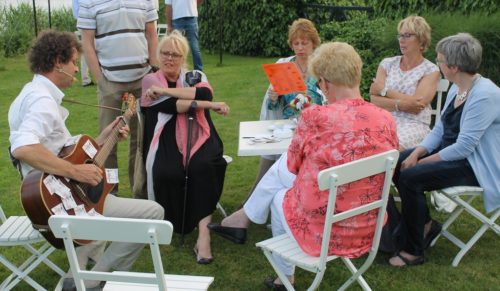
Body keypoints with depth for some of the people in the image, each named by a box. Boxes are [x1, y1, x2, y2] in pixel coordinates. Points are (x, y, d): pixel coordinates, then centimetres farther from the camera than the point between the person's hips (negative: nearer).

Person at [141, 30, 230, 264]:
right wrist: (208, 105, -12)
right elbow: (169, 105, -7)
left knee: (203, 167, -32)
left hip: (198, 138, 1)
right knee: (168, 174, -31)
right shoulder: (151, 81, 13)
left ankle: (203, 230, -29)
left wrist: (166, 90, -9)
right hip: (167, 142, -1)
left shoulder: (195, 76, 18)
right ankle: (175, 225, -8)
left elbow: (205, 93, -8)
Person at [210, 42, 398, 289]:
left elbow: (294, 165, -2)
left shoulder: (315, 118, -22)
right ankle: (246, 216, 43)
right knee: (283, 166, 21)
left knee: (279, 197, 30)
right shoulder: (386, 120, -7)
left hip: (323, 232, -5)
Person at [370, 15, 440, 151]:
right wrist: (400, 105, -15)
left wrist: (384, 90, -4)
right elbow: (374, 100, 2)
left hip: (414, 124, -3)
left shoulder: (431, 70, 3)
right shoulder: (387, 63, 12)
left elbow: (417, 103, -11)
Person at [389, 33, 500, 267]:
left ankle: (412, 251, -10)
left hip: (475, 166, -10)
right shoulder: (456, 89, 6)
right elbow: (440, 129, 9)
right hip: (449, 150, 10)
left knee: (411, 177, -24)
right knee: (397, 164, 0)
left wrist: (424, 161, -18)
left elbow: (464, 147, -26)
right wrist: (416, 153, -7)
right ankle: (425, 224, 13)